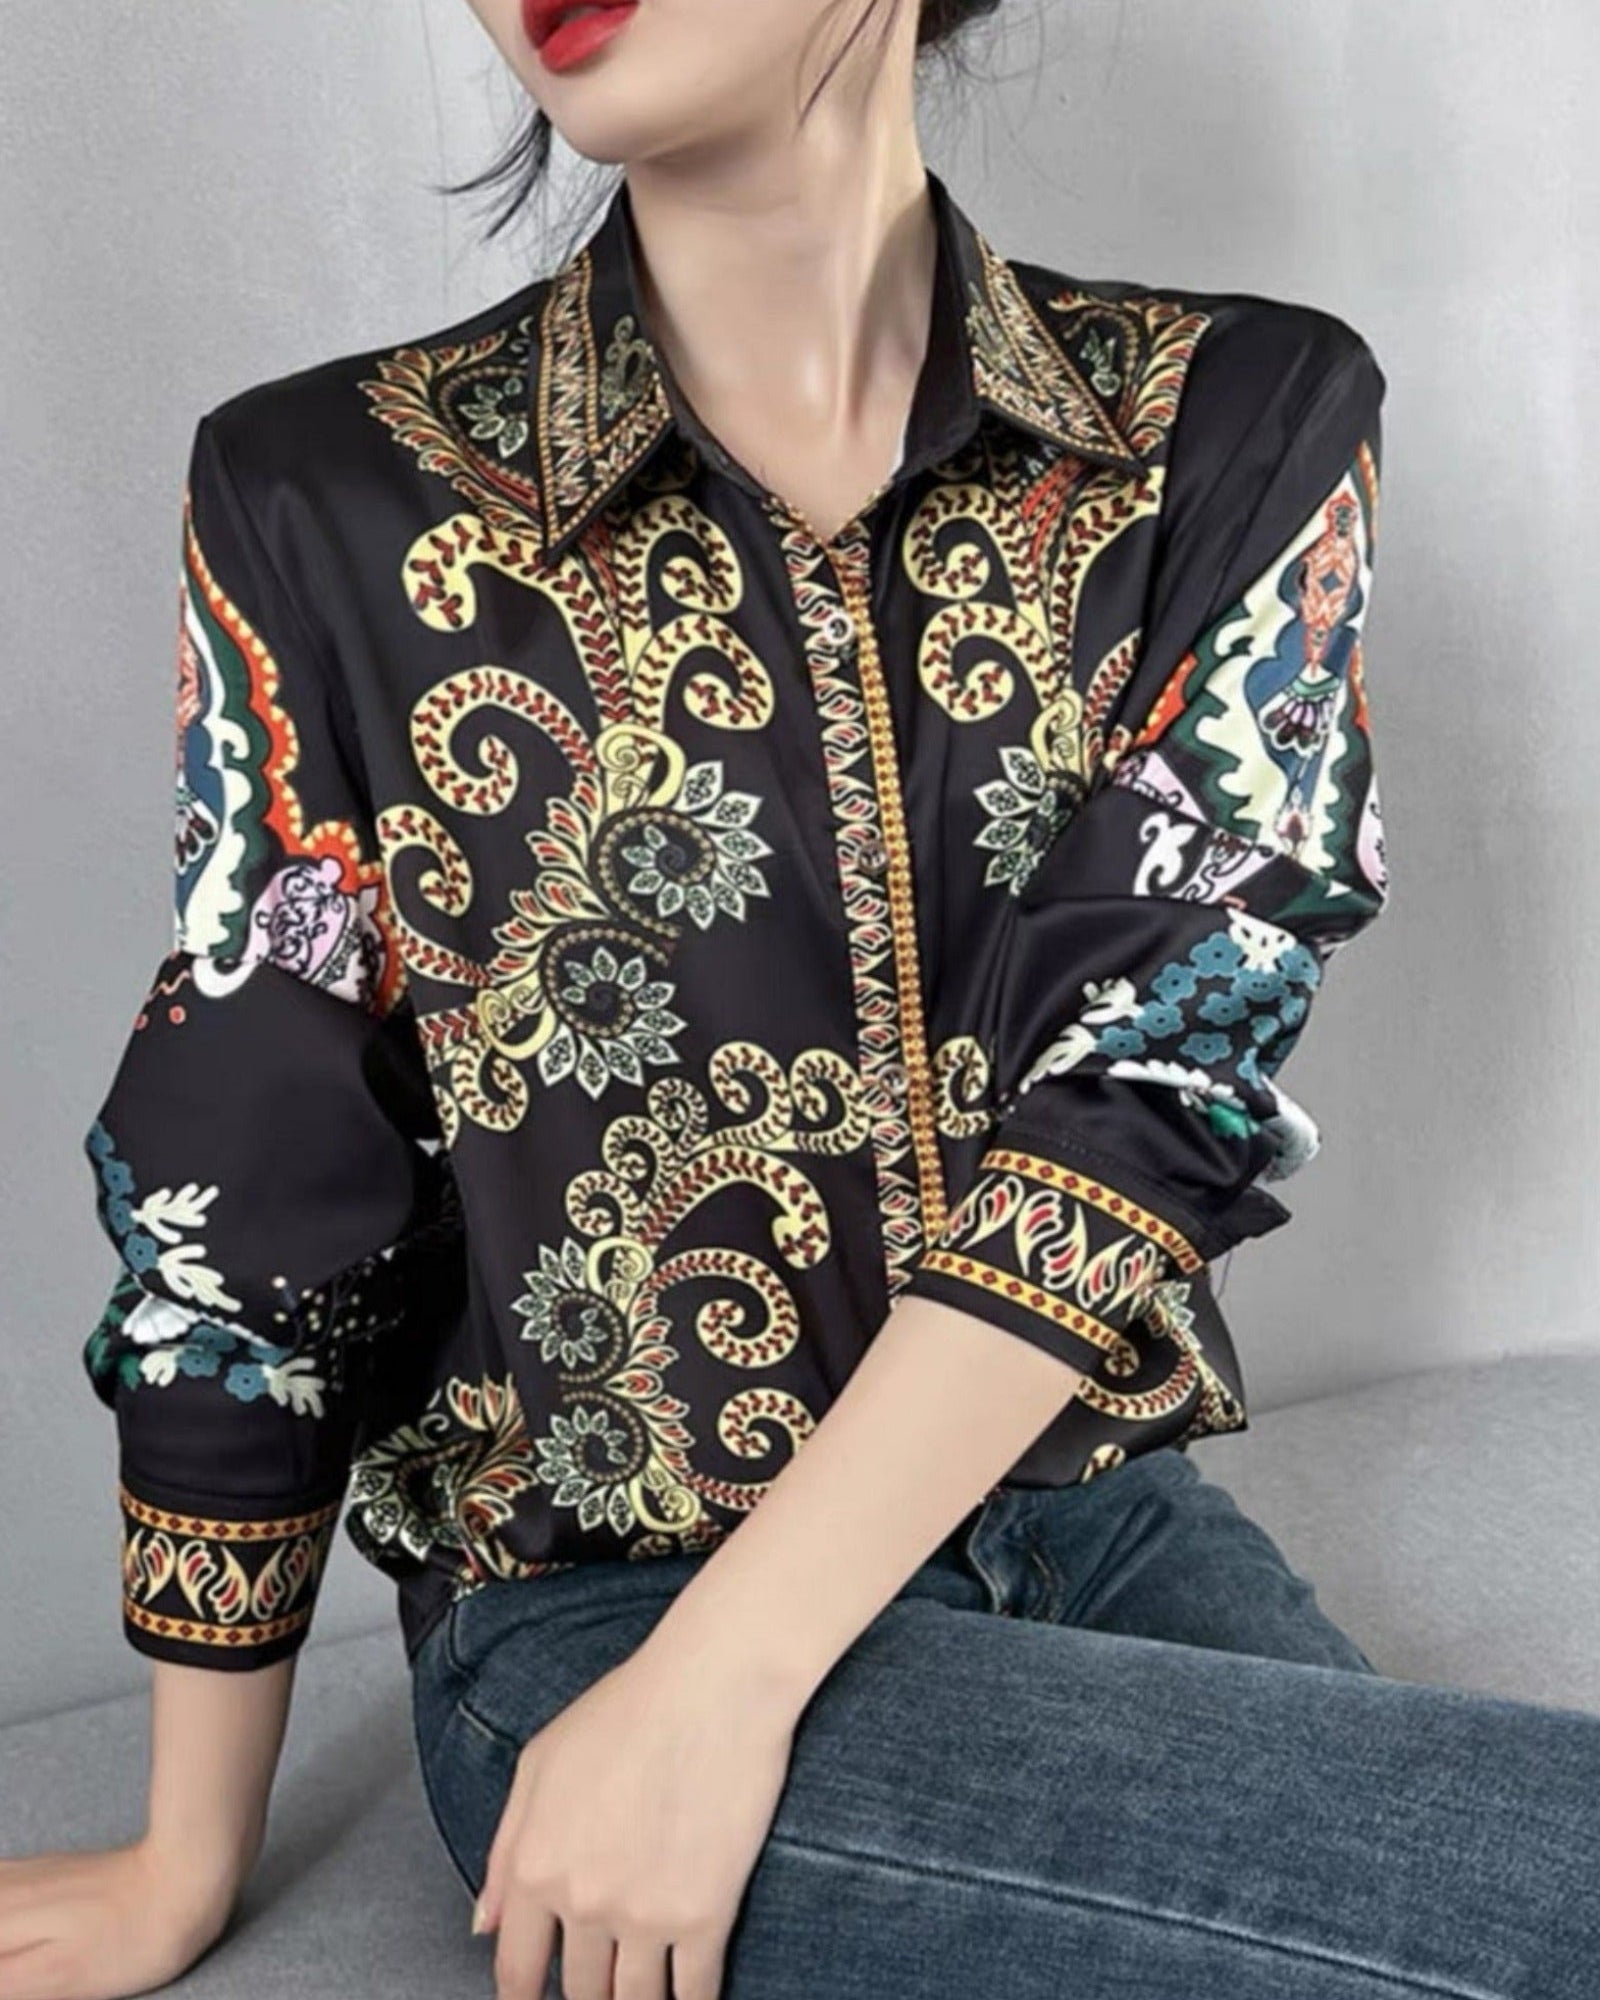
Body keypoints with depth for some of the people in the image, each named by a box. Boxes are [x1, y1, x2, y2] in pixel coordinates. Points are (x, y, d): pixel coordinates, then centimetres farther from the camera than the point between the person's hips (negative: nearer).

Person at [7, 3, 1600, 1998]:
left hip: (1105, 1525, 3)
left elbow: (1164, 1072, -11)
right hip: (591, 1608, -2)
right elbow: (239, 1208, -1)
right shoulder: (330, 497, -4)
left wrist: (724, 1681, -17)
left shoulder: (1243, 424, -2)